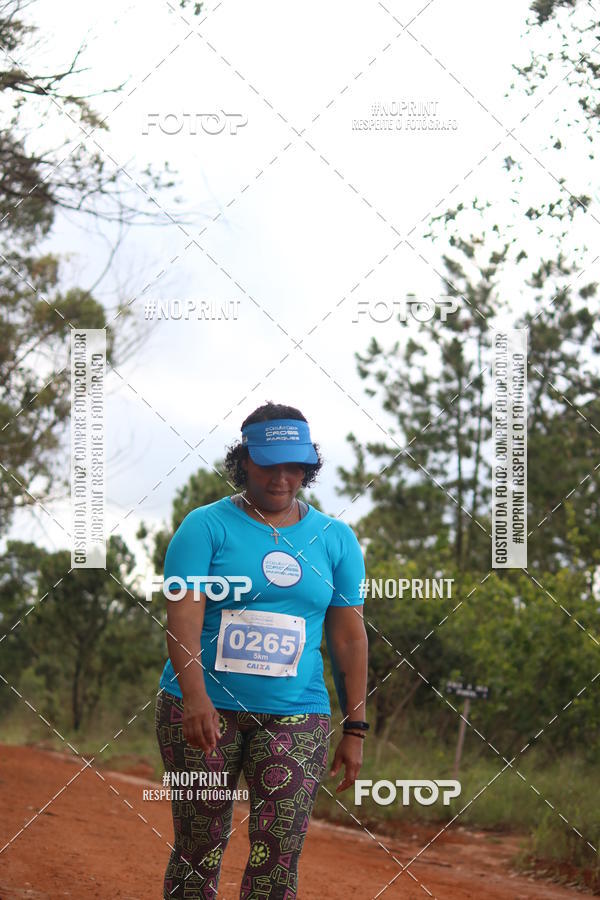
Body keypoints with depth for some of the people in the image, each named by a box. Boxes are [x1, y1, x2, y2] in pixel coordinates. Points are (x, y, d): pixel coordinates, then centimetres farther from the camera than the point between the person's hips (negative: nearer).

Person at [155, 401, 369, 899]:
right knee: (199, 847, 1)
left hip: (296, 715, 2)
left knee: (279, 853, -8)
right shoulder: (206, 526, 0)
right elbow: (183, 613, -11)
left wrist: (355, 729, 6)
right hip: (204, 708, -1)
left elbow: (349, 637, 11)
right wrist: (195, 694, -27)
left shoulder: (335, 538, 10)